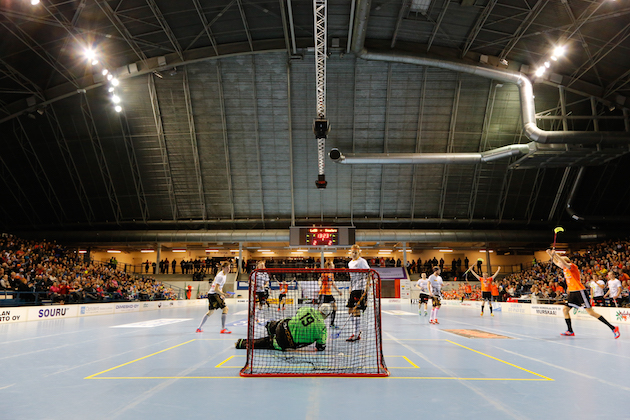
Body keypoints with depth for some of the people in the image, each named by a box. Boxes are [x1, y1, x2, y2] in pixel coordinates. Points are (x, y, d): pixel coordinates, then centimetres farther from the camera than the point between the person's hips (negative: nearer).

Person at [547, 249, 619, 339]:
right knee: (565, 309, 4)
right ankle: (570, 331, 9)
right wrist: (550, 254, 17)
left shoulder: (572, 266, -9)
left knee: (590, 312, -12)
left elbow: (564, 263, -31)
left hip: (580, 291, -9)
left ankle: (613, 328, -8)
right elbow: (556, 262, 27)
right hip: (572, 292, 9)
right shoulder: (565, 268, 14)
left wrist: (555, 254, -29)